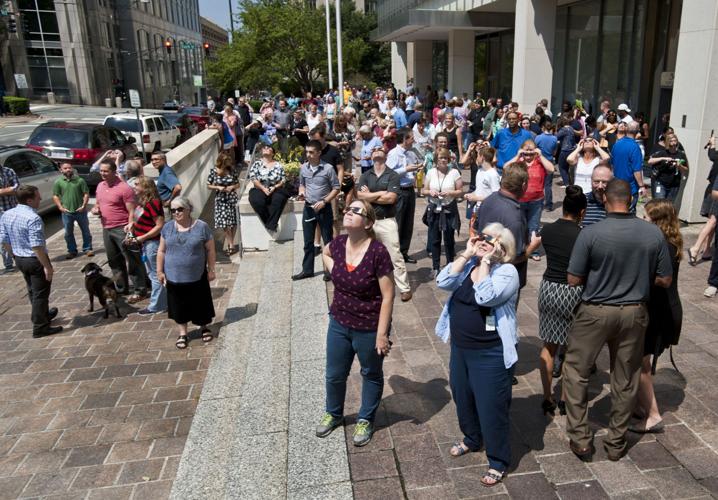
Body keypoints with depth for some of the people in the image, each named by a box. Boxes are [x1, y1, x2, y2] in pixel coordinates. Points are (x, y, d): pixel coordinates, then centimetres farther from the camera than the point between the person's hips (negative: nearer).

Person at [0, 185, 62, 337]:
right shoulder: (33, 218, -25)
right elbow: (37, 246, -27)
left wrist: (16, 255, 19)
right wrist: (47, 266, -21)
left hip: (19, 259, 8)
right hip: (36, 260, -8)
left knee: (32, 291, 24)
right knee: (40, 294, 4)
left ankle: (43, 315, 42)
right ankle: (40, 327, 11)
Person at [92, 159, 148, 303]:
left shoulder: (124, 188, -15)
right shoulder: (100, 186, 10)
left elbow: (132, 211, -16)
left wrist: (129, 229, -24)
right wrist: (95, 209, 0)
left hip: (121, 229, -8)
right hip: (106, 229, 8)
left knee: (132, 261, -3)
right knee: (114, 261, 17)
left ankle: (139, 290, 4)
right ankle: (121, 288, 29)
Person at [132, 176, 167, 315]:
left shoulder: (153, 203, -20)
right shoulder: (142, 201, 9)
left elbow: (160, 226, -22)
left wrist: (143, 237, -20)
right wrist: (132, 225, 5)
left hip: (153, 242, -10)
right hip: (146, 243, 10)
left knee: (156, 274, 1)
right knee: (152, 273, 19)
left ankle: (155, 306, 10)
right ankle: (161, 301, 31)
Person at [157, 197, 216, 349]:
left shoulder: (201, 226, -9)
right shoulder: (167, 228, 0)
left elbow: (210, 250, -4)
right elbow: (161, 251, 6)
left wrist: (211, 269, -4)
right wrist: (160, 271, 4)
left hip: (197, 276, -2)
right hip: (174, 276, 2)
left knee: (200, 303, 11)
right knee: (179, 306, 11)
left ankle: (204, 328, 33)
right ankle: (183, 333, 27)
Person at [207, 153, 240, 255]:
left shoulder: (231, 171, -1)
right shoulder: (213, 172, -6)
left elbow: (238, 184, 8)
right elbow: (208, 186, 2)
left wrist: (232, 187, -12)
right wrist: (218, 187, -15)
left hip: (232, 198, 2)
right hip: (221, 200, -1)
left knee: (233, 223, 0)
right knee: (225, 223, -5)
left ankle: (226, 244, 16)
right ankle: (231, 245, 8)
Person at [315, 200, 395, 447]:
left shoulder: (377, 252, -24)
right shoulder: (338, 244, -8)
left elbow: (388, 296, -18)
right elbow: (325, 253, 19)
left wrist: (382, 334, -17)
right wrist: (334, 270, 1)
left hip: (369, 328, -5)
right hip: (339, 323, 5)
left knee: (371, 375, 19)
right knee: (335, 374, 21)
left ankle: (365, 420, 42)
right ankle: (333, 413, 47)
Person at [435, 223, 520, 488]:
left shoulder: (507, 271, -14)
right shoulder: (468, 264, 3)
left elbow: (485, 297, -30)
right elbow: (444, 282, -13)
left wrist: (485, 261, -25)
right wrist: (466, 254, -15)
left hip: (491, 354, -7)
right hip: (460, 347, 7)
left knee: (491, 407, 5)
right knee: (463, 398, 23)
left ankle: (498, 461, 26)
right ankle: (471, 439, 49)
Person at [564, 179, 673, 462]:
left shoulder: (591, 234, -17)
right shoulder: (654, 234, -7)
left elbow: (573, 280, -12)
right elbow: (665, 280, 1)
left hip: (596, 311, -3)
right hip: (634, 313, 3)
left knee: (576, 371, 13)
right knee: (626, 379, 15)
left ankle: (580, 439, 15)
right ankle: (616, 443, 28)